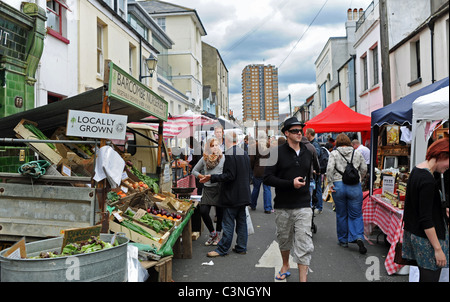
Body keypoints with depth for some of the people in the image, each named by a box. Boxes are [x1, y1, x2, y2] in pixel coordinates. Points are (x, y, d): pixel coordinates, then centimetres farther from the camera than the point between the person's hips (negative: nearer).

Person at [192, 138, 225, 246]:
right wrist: (202, 177, 0)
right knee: (203, 211, -7)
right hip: (207, 188, 2)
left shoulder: (223, 158, 0)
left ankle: (218, 235, 26)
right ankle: (212, 233, 15)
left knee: (220, 213, 6)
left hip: (220, 188, -2)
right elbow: (194, 171, 15)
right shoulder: (204, 158, 7)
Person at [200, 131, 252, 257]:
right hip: (243, 194, 9)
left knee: (228, 223, -1)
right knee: (241, 221, 13)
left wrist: (212, 177, -18)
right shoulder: (244, 153, 10)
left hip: (232, 195, -8)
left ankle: (222, 249, 7)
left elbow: (230, 175, -23)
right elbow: (249, 174, 15)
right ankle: (241, 247, 22)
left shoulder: (229, 154, -17)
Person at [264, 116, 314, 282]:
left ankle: (303, 279, 1)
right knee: (284, 239, 17)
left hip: (303, 206, 1)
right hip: (282, 206, -1)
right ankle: (285, 266, 42)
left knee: (304, 244, -5)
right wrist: (291, 183, -18)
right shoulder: (278, 152, -5)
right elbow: (267, 178, -11)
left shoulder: (308, 153, 9)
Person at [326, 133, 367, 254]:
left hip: (338, 186, -1)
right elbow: (364, 169, 10)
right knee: (356, 215, 8)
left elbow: (330, 169, -11)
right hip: (355, 187, 1)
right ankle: (359, 238, -10)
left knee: (341, 215, 11)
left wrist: (330, 183, -3)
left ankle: (343, 240, 21)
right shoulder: (357, 154, 7)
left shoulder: (334, 153, 0)